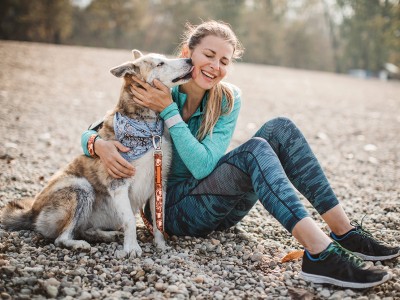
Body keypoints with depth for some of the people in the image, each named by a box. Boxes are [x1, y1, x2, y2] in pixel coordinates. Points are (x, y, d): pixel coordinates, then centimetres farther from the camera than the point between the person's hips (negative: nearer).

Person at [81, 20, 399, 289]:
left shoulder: (228, 100, -4)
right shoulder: (155, 92, -10)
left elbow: (204, 166, -17)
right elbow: (90, 132, -7)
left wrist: (169, 110, -23)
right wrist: (100, 144, -31)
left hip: (220, 206, 4)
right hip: (174, 208, -4)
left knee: (280, 129, -16)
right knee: (255, 149, -30)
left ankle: (344, 230, -18)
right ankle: (320, 252, -41)